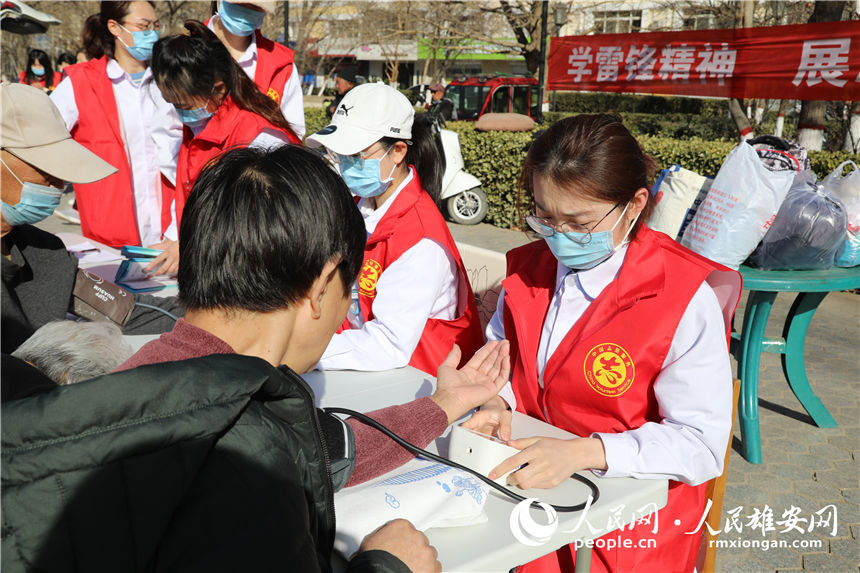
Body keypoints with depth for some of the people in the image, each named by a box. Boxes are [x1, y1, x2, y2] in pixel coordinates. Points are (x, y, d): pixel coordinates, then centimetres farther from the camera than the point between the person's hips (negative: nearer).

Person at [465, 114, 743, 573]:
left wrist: (581, 452, -27)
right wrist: (497, 402, -7)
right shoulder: (529, 267, 3)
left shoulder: (686, 298, -15)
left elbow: (702, 443, -16)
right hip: (527, 481, 5)